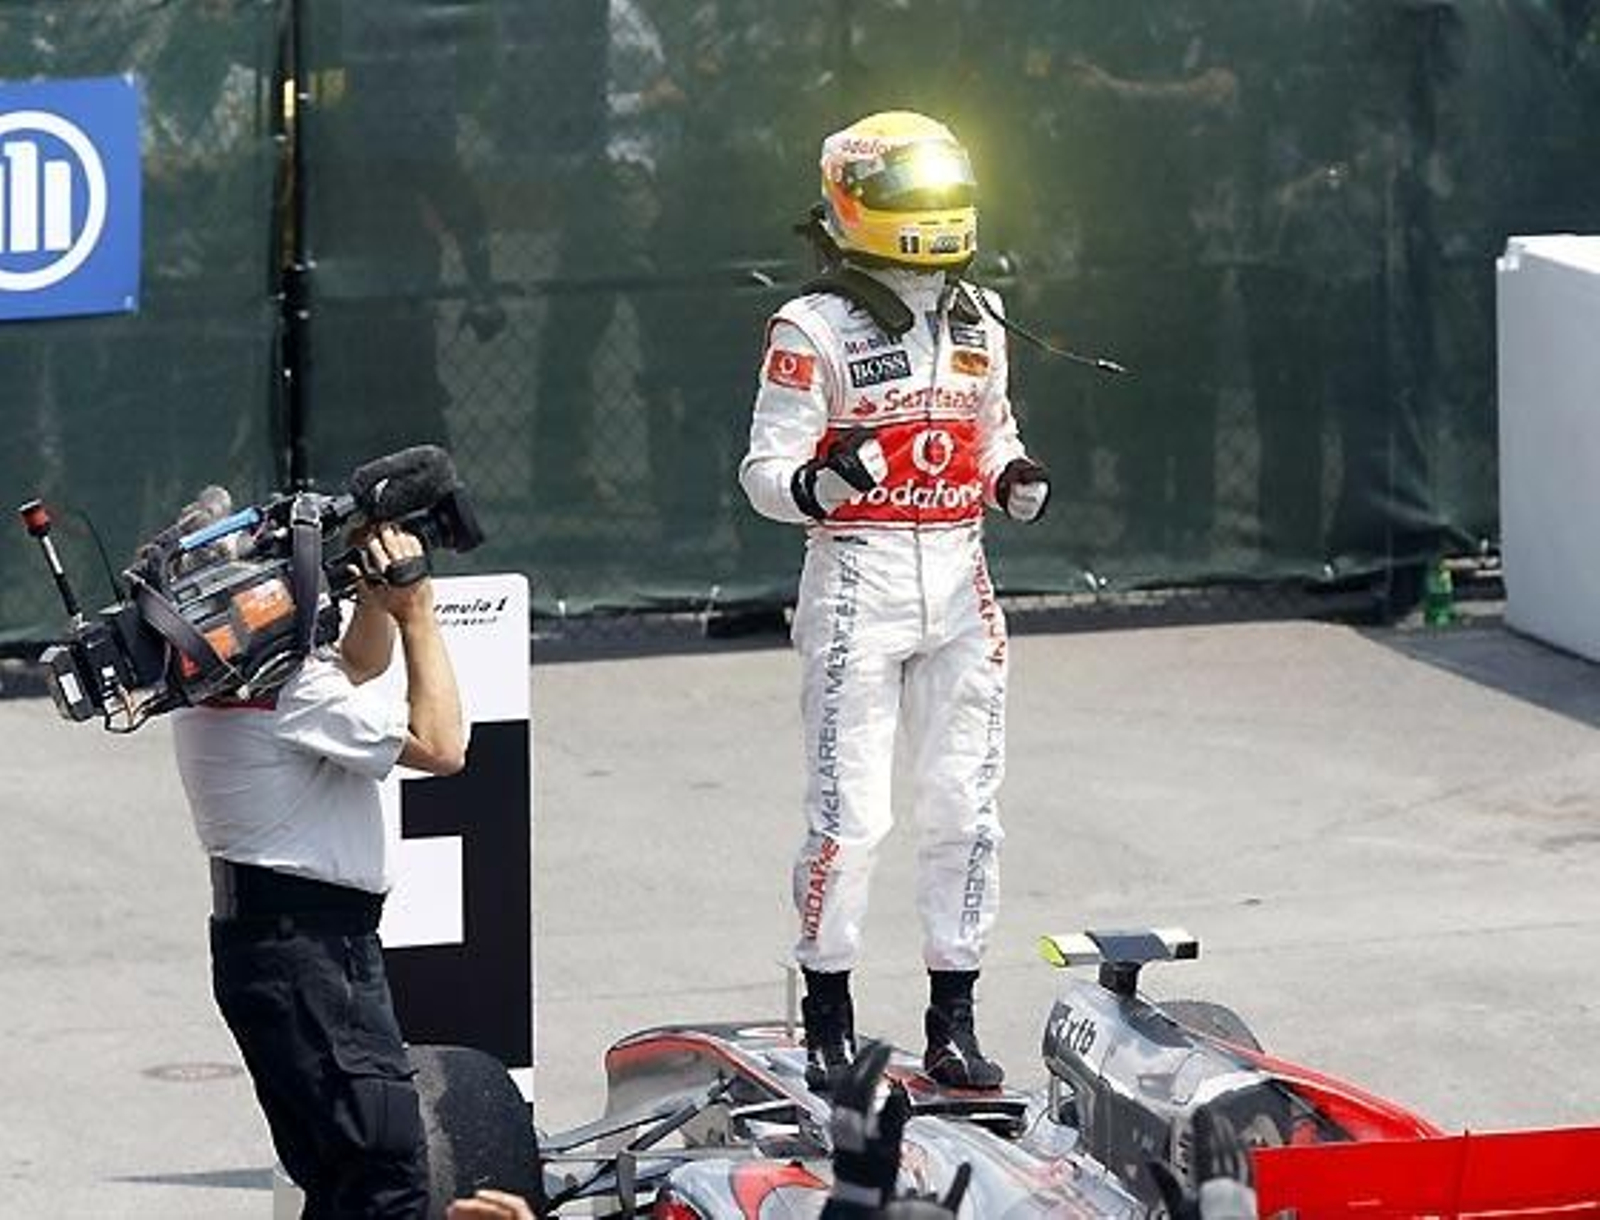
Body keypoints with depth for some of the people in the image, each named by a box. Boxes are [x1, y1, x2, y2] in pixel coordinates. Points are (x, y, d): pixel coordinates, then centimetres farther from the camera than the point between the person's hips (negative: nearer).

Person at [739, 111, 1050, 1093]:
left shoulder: (977, 324, 12)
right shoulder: (816, 332, -7)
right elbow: (765, 473, -8)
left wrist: (1018, 482, 1)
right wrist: (818, 482, -30)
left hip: (959, 579, 6)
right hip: (859, 577, -6)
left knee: (965, 807, 5)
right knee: (851, 812, -7)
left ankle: (953, 1019, 13)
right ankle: (829, 1020, 4)